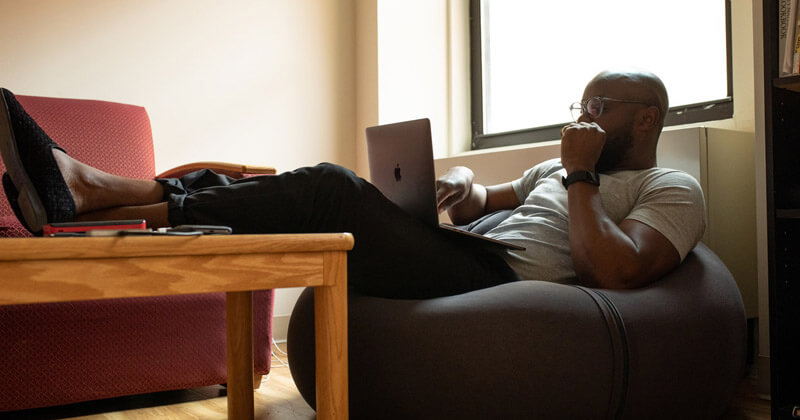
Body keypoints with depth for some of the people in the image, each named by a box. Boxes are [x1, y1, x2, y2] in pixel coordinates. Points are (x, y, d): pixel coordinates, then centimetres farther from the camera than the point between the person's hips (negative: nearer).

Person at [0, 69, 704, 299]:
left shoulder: (672, 190, 7)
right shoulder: (554, 168, 31)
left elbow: (617, 271, -13)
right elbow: (479, 201, 31)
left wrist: (581, 175, -6)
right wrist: (462, 182, 8)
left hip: (500, 285, -8)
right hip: (468, 264, 8)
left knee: (330, 189, -23)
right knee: (322, 191, -7)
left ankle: (87, 201, -22)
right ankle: (84, 188, -12)